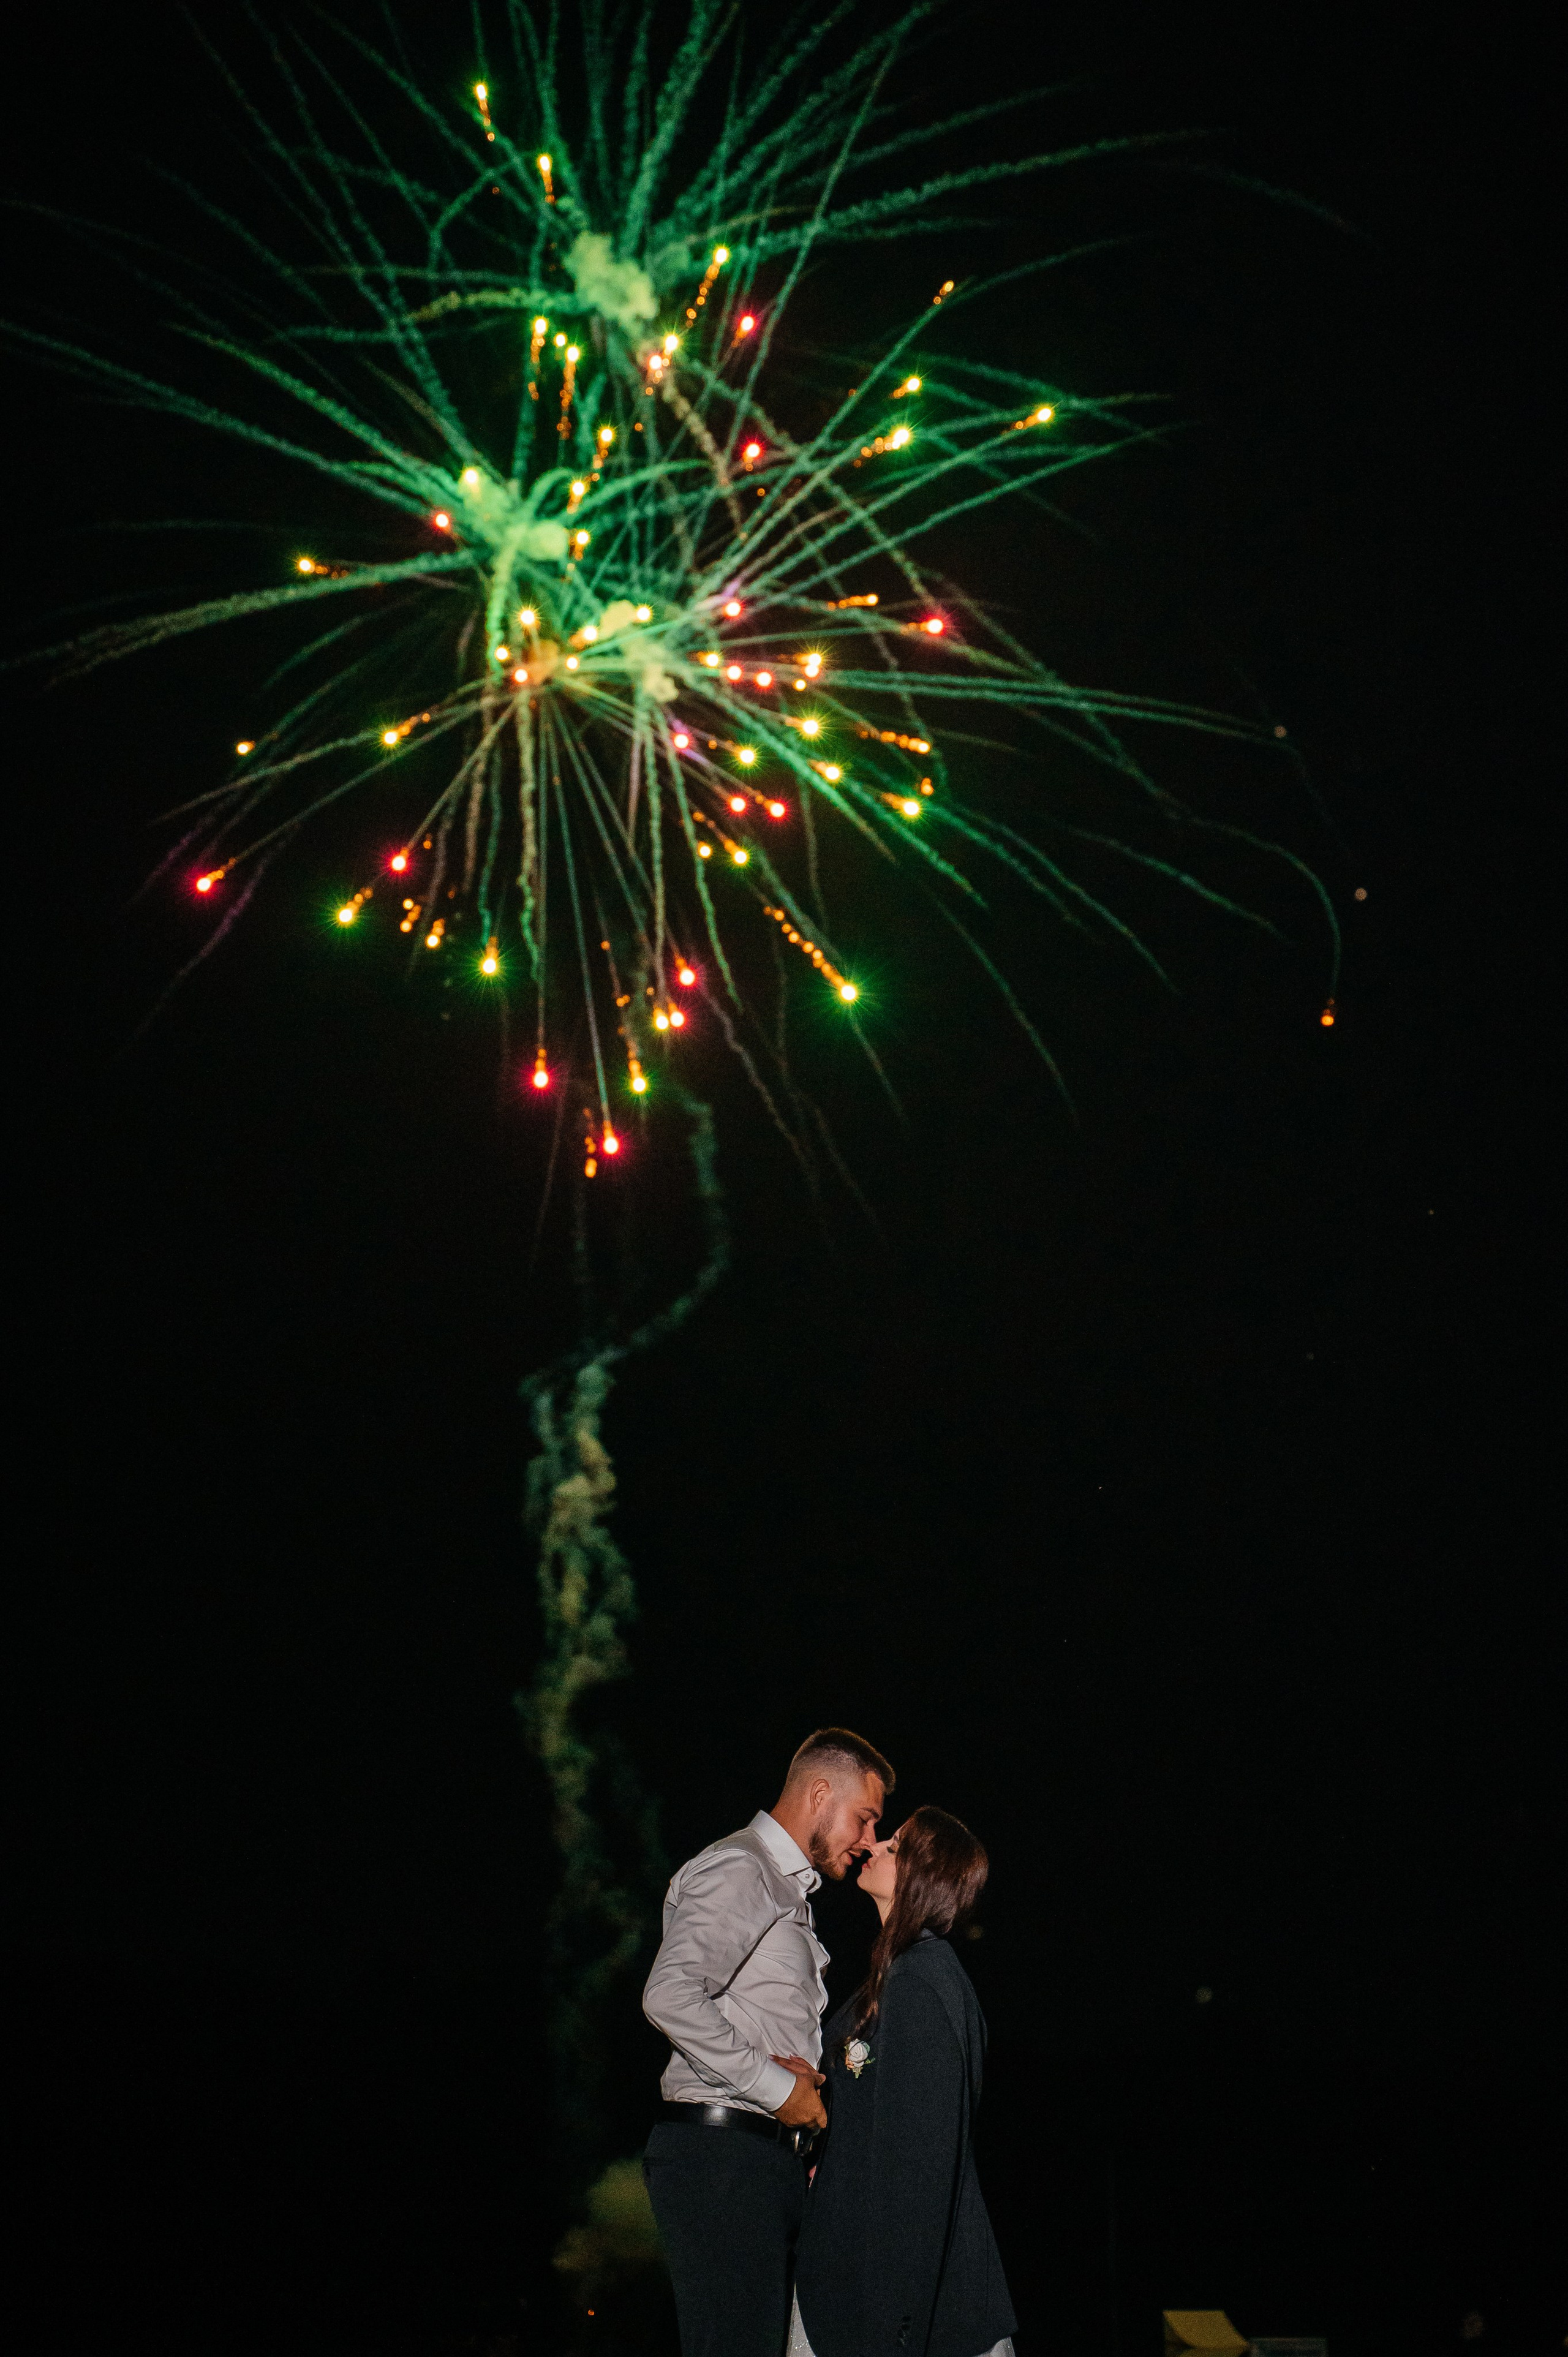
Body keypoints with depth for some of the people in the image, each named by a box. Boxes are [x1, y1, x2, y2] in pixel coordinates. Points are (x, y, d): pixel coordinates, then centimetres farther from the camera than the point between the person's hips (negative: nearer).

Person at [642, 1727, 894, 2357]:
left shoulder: (788, 1889, 24)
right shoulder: (737, 1869, -8)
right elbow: (670, 1997, -23)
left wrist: (801, 2072, 3)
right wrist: (777, 2086, -16)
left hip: (769, 2155, 10)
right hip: (722, 2150, -10)